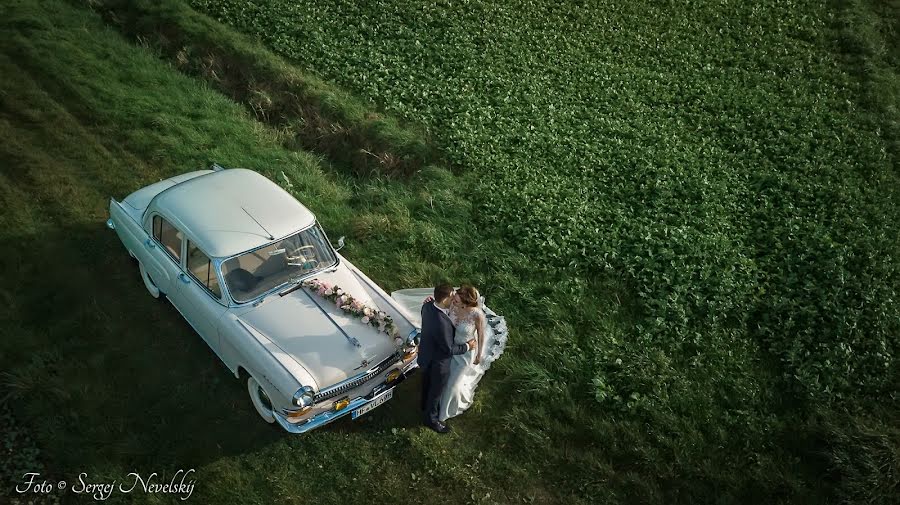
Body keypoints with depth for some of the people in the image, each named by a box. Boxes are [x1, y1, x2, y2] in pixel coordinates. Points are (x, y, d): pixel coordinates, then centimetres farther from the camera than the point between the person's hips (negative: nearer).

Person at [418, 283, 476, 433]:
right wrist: (467, 346, -14)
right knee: (436, 390, 19)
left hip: (426, 355, 8)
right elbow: (449, 349, -28)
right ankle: (431, 418, 42)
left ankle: (426, 406, 59)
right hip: (438, 361, -8)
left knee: (427, 383, 33)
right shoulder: (442, 323, -43)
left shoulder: (427, 306, -19)